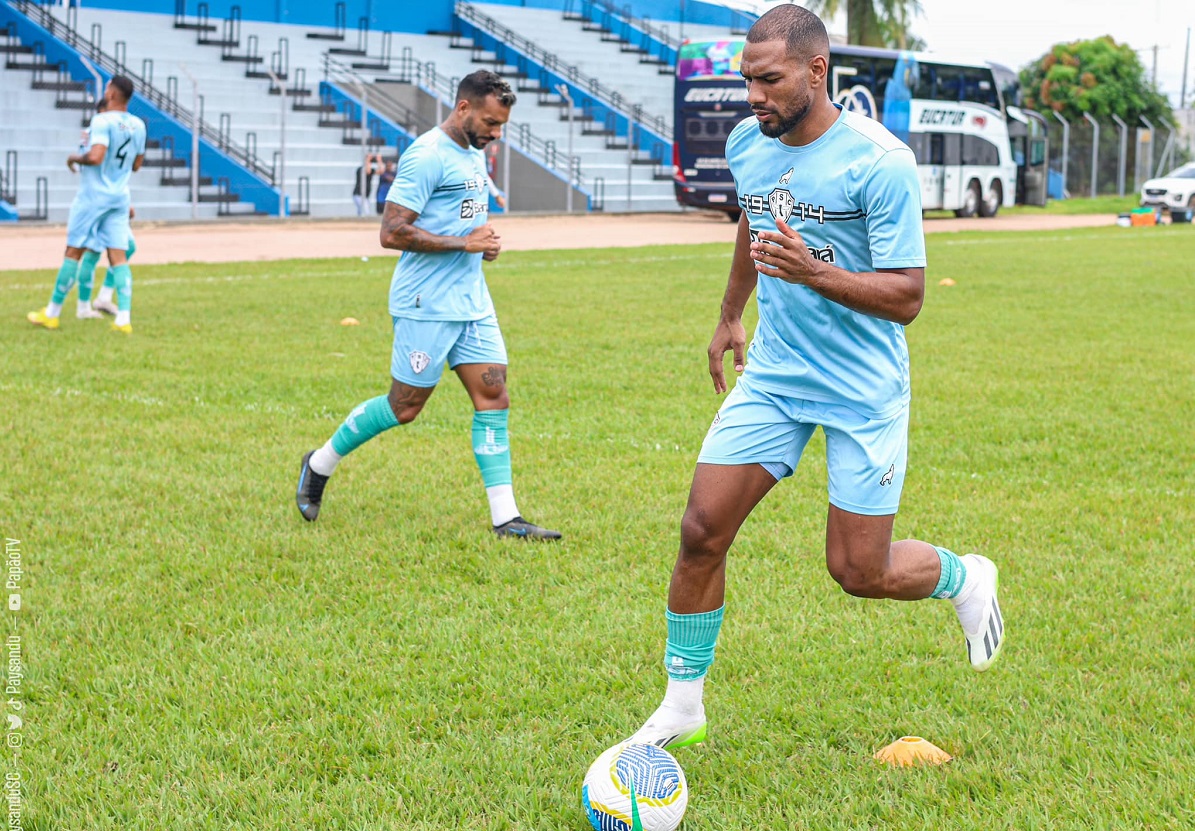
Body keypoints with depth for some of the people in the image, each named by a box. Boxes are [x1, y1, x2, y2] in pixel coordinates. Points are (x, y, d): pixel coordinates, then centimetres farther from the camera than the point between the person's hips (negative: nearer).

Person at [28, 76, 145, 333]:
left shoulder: (102, 121, -16)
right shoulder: (138, 126, 6)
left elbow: (95, 157, -27)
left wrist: (75, 158, -9)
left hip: (93, 196, -5)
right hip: (120, 197, 5)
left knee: (73, 252, 4)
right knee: (118, 257, 1)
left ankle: (51, 314, 12)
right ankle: (124, 319, -8)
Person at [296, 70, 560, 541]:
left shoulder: (473, 154, 14)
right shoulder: (427, 156, -15)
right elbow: (392, 232, -21)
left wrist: (484, 241, 8)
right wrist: (465, 243, -19)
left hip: (472, 303, 9)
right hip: (427, 306, -9)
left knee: (493, 398, 1)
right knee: (404, 407, 0)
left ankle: (505, 518, 2)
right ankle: (320, 464, 22)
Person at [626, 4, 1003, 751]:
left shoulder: (880, 162, -19)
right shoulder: (747, 144, 1)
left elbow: (906, 297, -19)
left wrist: (816, 274, -34)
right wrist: (730, 318, 33)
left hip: (864, 390, -5)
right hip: (773, 376, 5)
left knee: (860, 572, -1)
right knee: (702, 530, -5)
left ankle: (966, 579, 33)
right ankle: (682, 707, 11)